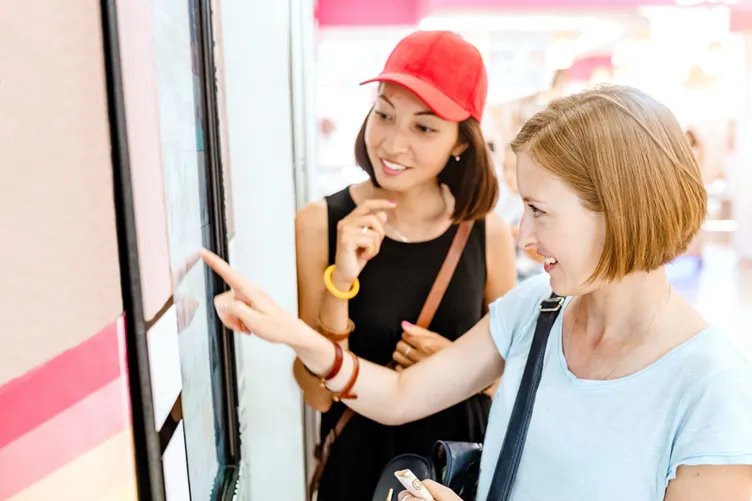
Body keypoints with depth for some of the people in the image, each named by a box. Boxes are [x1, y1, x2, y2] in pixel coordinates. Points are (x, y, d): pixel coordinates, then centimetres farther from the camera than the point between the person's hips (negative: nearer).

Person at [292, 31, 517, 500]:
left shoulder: (488, 232, -12)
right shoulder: (319, 226, -17)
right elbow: (320, 394, -16)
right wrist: (339, 283, -27)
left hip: (463, 456, 1)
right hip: (359, 459, -1)